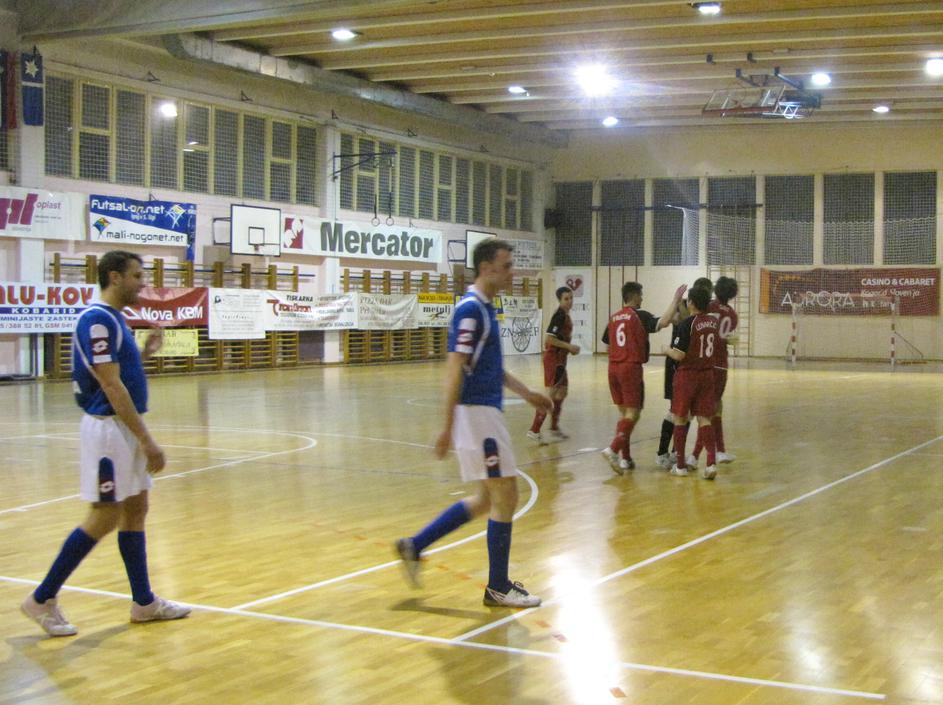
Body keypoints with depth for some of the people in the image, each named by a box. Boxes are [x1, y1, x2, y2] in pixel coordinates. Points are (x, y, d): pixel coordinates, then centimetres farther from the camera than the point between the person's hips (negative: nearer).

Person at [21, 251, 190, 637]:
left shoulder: (114, 319, 13)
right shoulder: (98, 320, -17)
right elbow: (111, 387, -21)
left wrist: (144, 352, 9)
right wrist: (147, 439, -21)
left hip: (125, 428, 10)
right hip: (108, 428, -10)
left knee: (135, 509, 11)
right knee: (104, 517, -6)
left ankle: (144, 601, 18)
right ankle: (43, 598, 4)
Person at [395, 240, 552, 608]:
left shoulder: (484, 309, 14)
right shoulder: (470, 309, -15)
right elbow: (454, 370, -20)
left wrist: (527, 393, 22)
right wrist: (448, 427, -23)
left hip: (486, 413, 10)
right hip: (476, 413, -10)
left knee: (487, 499, 15)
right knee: (505, 496, -3)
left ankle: (415, 545, 20)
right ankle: (498, 588, 8)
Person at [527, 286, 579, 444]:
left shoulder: (565, 315, 13)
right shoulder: (559, 315, -17)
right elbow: (549, 338, -24)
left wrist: (570, 348, 9)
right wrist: (569, 346, -20)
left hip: (560, 360, 10)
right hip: (553, 359, -10)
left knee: (562, 392, 17)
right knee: (551, 394, -10)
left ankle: (554, 428, 27)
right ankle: (534, 430, -9)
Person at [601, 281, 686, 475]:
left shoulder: (614, 318, 12)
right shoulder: (639, 316, -8)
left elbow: (607, 344, 19)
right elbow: (663, 322, -23)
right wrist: (675, 299, -16)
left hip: (613, 368, 7)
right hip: (631, 368, -7)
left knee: (624, 413, 13)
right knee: (633, 414, -4)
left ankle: (625, 458, 13)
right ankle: (613, 450, -22)